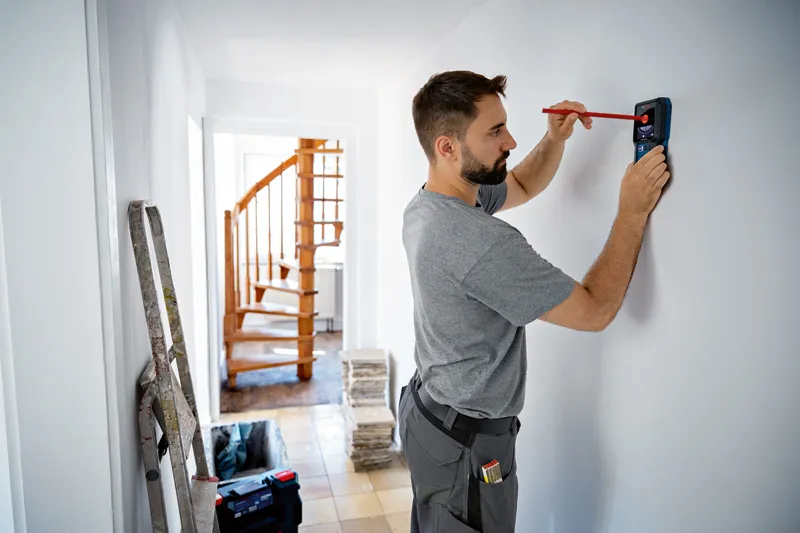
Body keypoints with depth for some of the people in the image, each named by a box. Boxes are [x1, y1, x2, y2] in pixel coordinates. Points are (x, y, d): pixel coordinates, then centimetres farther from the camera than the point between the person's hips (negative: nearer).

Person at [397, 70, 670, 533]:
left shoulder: (424, 207, -2)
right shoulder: (481, 242, -32)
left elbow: (523, 186, 15)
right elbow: (596, 311, -22)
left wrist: (555, 139, -2)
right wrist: (633, 212, -15)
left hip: (426, 409, 9)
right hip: (466, 443, -9)